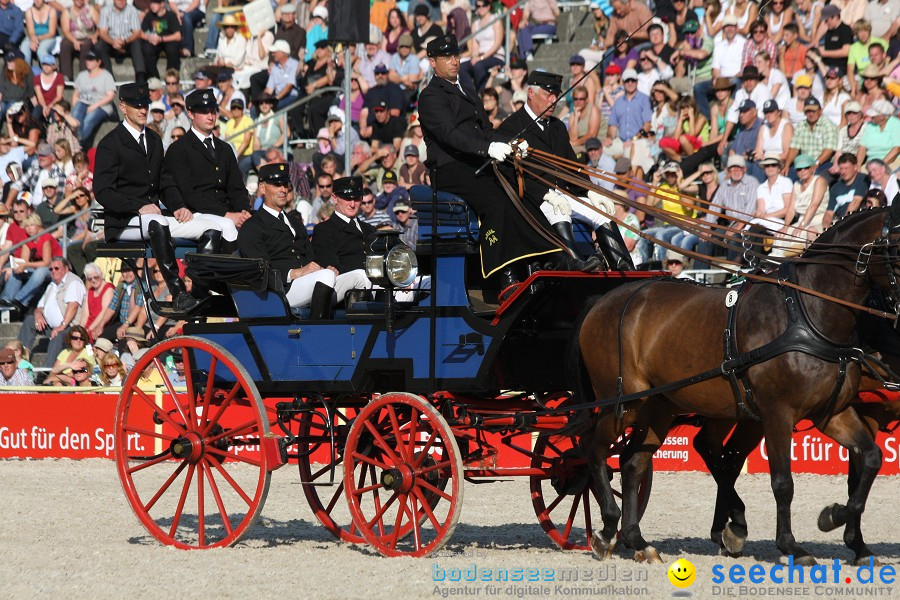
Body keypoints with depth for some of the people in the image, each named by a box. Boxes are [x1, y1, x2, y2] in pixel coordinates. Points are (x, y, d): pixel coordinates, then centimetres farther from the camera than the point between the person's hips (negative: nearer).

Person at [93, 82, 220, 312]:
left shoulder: (154, 141, 21)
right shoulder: (110, 144, -3)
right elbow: (102, 191, -11)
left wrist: (179, 206, 1)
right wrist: (139, 207, -23)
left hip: (153, 217, 7)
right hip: (123, 223, -7)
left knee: (210, 229, -15)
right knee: (158, 224, -41)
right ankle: (177, 293, -46)